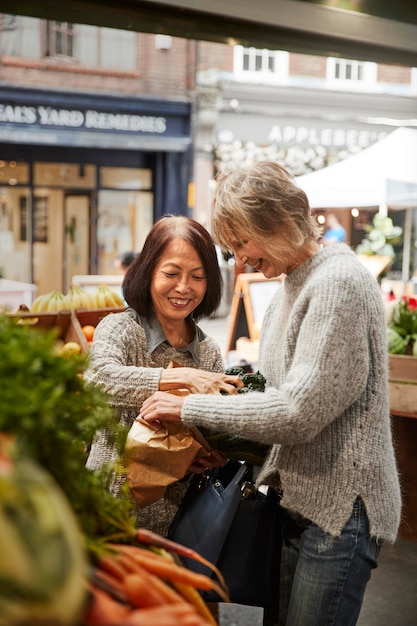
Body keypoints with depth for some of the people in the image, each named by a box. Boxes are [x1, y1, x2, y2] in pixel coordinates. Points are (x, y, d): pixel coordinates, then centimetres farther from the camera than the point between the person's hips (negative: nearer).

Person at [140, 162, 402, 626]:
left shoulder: (338, 283, -18)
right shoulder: (291, 286, 12)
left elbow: (301, 410, -23)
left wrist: (190, 408, -16)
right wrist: (222, 446, 4)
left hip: (340, 507, -9)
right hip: (296, 496, 9)